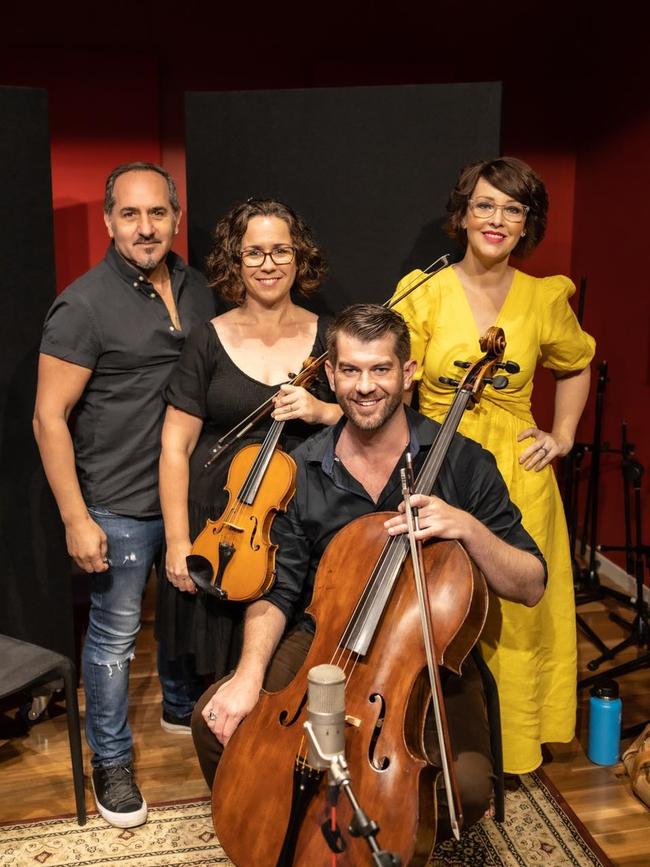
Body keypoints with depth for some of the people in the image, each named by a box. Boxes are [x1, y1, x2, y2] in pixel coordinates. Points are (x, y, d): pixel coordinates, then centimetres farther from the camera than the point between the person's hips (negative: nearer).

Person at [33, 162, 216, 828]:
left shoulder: (195, 290, 3)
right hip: (121, 507, -6)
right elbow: (49, 416, -15)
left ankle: (182, 703, 49)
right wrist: (76, 519, -17)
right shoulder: (84, 305, -16)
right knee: (115, 633, 7)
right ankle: (111, 760, 28)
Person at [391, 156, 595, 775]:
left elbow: (575, 367, 22)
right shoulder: (424, 293, -3)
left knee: (515, 619, 9)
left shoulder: (544, 299, 2)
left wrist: (564, 435, 12)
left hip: (517, 478, 2)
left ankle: (509, 751, 32)